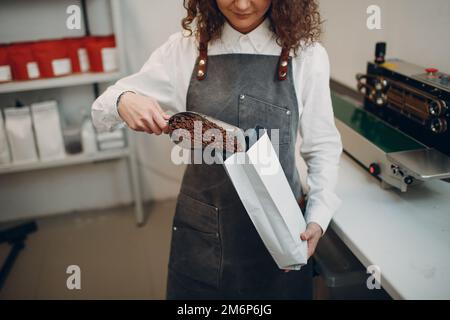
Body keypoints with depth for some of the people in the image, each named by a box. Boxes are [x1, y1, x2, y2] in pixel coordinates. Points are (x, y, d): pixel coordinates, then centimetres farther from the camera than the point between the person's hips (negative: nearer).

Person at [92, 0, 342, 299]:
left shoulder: (307, 56, -7)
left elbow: (324, 146, 1)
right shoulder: (184, 49, -4)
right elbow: (102, 112, 1)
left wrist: (318, 218, -11)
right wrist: (123, 101, -22)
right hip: (201, 227, 1)